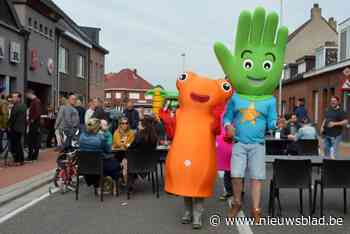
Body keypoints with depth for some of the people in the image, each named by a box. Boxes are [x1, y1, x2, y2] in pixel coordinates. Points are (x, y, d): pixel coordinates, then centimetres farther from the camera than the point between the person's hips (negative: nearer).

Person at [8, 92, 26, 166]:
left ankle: (17, 161, 1)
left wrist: (9, 126, -5)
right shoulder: (24, 106, 9)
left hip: (14, 128, -8)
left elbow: (12, 118, -17)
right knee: (19, 144, 16)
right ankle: (21, 160, 20)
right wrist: (24, 126, 18)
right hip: (21, 128, 8)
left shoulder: (16, 107, -18)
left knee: (14, 145, -1)